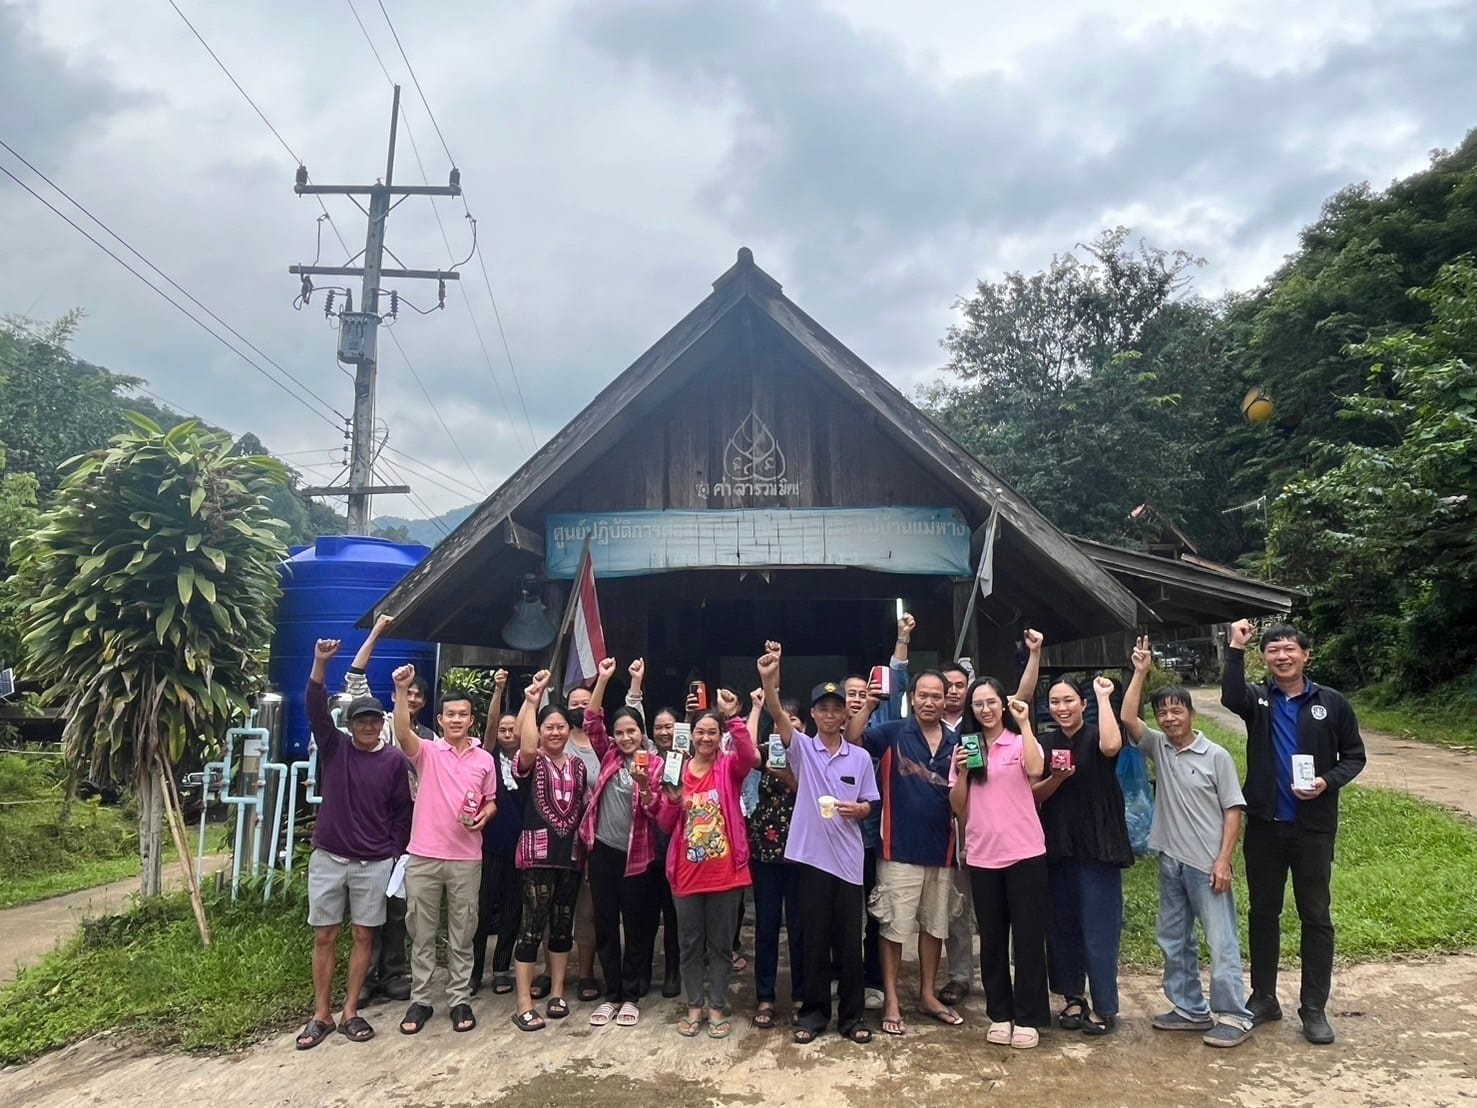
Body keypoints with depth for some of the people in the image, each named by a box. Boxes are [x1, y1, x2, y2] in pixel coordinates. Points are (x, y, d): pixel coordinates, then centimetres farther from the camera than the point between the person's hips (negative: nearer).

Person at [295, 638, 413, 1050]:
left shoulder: (394, 759, -2)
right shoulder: (334, 747, 0)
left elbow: (402, 810, 4)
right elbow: (315, 708, -15)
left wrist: (396, 852, -1)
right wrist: (320, 662, -28)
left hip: (374, 863, 0)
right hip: (328, 858, 1)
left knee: (364, 936, 5)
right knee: (324, 937, 6)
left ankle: (351, 1013, 17)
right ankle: (321, 1016, 17)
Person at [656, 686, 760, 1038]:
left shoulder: (730, 767, -2)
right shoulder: (677, 770, 4)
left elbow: (751, 758, -27)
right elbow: (666, 825, 5)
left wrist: (734, 718, -35)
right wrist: (673, 799, -15)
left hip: (725, 872, -2)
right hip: (687, 873, 2)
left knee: (721, 944, 10)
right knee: (690, 944, 13)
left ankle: (717, 1008, 23)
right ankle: (694, 1006, 28)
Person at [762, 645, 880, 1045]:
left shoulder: (860, 757, 5)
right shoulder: (802, 748, 0)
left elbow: (869, 805, 10)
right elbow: (779, 717, -19)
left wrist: (857, 809, -15)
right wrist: (768, 680, -38)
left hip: (848, 858, 1)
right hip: (811, 854, -1)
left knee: (849, 940, 8)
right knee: (814, 938, 7)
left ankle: (852, 1015, 21)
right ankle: (814, 1011, 21)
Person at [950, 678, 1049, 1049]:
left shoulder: (1021, 742, 0)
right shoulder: (964, 748, 7)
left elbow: (1035, 770, -24)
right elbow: (957, 807, 6)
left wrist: (1024, 724, -19)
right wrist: (962, 772, -9)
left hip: (1024, 852, -3)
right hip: (982, 855, 3)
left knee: (1027, 936, 4)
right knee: (991, 938, 11)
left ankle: (1027, 1018, 16)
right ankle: (999, 1014, 24)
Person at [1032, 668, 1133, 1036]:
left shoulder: (1094, 736, -4)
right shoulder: (1045, 744, 9)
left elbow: (1112, 746, -29)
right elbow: (1034, 795, 4)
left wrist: (1103, 698, -20)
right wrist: (1056, 778, -15)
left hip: (1097, 847, -5)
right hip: (1057, 847, 5)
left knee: (1098, 929, -1)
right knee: (1061, 925, 11)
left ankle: (1104, 1007, 10)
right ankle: (1073, 997, 24)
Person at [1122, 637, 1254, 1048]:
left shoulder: (1216, 756, -7)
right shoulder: (1158, 748, 4)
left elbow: (1233, 810, -7)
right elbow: (1127, 719, -10)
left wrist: (1223, 860, -12)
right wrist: (1140, 672, -13)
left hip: (1207, 865, -5)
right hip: (1171, 862, 5)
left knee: (1221, 942, 2)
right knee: (1173, 940, 13)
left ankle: (1233, 1016, 12)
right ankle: (1191, 1009, 26)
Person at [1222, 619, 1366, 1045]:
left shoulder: (1331, 703, 0)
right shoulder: (1258, 699, 0)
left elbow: (1354, 756, 5)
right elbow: (1231, 698, -24)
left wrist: (1329, 781, -13)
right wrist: (1236, 649, -28)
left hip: (1313, 827, -1)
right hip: (1264, 825, 1)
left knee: (1316, 917, 6)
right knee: (1263, 913, 11)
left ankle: (1314, 1008, 18)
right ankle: (1264, 998, 24)